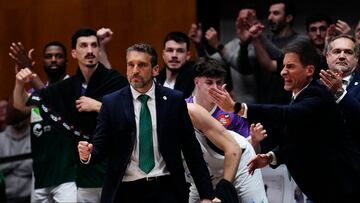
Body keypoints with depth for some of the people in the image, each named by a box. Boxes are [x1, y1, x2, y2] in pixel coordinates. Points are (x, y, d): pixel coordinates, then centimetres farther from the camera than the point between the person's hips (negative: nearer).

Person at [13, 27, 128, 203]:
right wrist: (20, 83, -6)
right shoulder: (67, 87, 7)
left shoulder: (116, 81, -6)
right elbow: (20, 104, 13)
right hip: (86, 173, 4)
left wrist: (97, 106, -17)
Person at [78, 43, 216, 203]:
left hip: (165, 190, 0)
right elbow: (100, 147, 1)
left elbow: (192, 150, 3)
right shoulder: (111, 103, 1)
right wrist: (87, 155, -23)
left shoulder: (174, 100, 2)